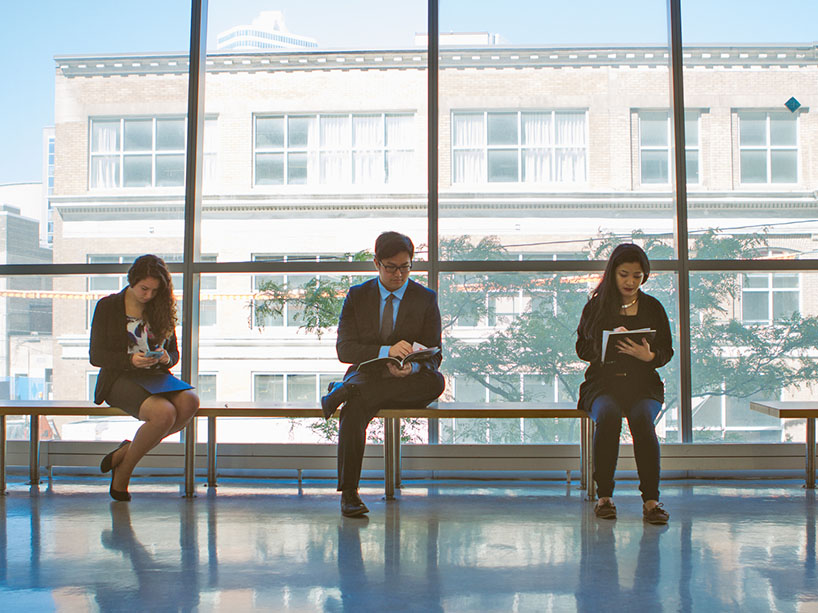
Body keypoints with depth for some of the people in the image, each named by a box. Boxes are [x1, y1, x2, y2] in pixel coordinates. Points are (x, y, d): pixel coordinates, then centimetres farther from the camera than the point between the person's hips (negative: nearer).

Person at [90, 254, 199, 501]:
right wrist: (130, 360, -19)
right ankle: (122, 474, -12)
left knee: (190, 402, -31)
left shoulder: (161, 308, 14)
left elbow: (174, 353, 16)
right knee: (164, 412, -35)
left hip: (156, 377, 5)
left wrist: (166, 358, -10)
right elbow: (96, 356, -1)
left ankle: (126, 451, -13)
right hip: (120, 379, -4)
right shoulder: (108, 306, 3)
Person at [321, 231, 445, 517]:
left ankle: (344, 390, -24)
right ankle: (348, 493, -24)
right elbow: (344, 349, -5)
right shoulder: (357, 296, 5)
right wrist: (386, 352, -23)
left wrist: (412, 367, -24)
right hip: (366, 374, -1)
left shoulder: (426, 299, 4)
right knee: (354, 408, -35)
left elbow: (434, 355, 1)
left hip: (408, 381, 1)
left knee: (435, 381, -33)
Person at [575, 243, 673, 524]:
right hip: (603, 381, -1)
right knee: (608, 416, -34)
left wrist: (649, 356, -13)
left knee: (642, 419, -33)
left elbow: (667, 351, 10)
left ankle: (651, 499, -23)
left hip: (643, 383, 1)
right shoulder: (596, 306, 9)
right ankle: (604, 495, -21)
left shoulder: (653, 307, 12)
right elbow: (582, 348, 6)